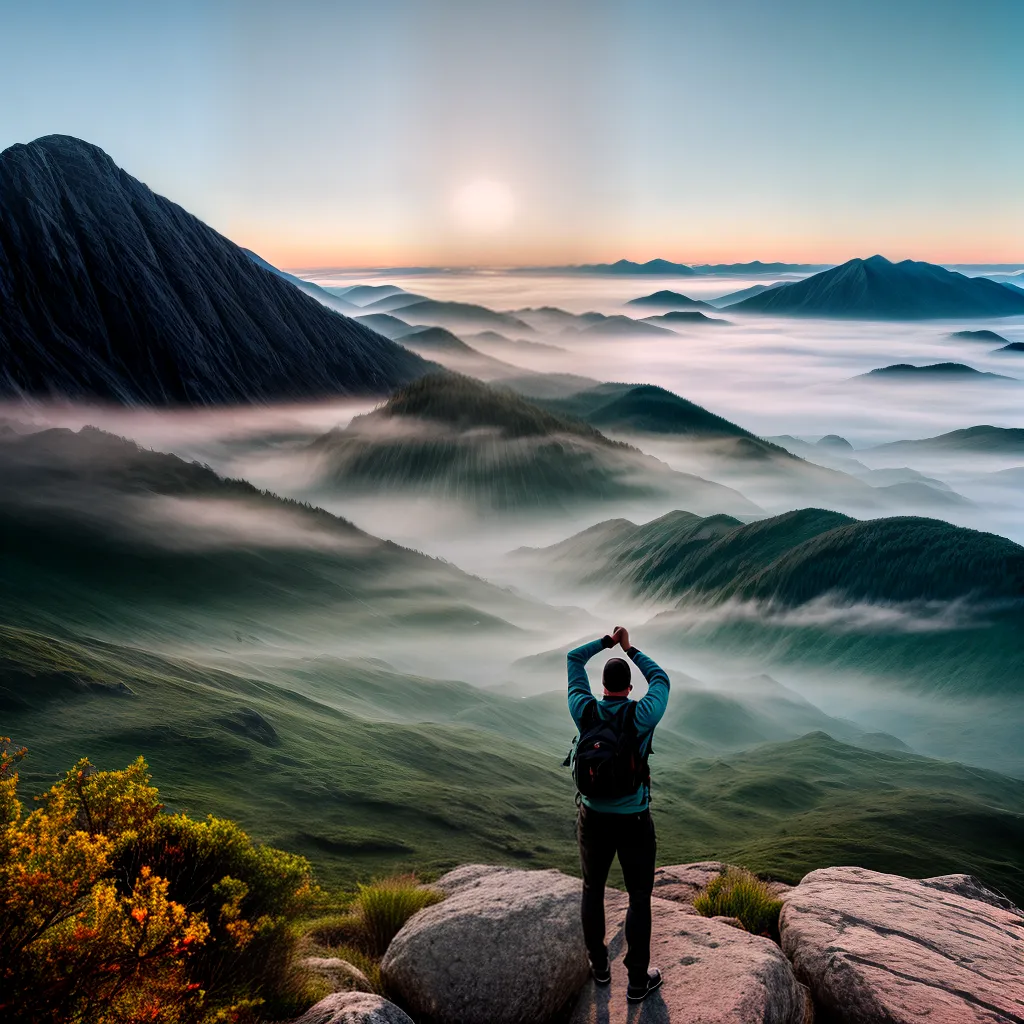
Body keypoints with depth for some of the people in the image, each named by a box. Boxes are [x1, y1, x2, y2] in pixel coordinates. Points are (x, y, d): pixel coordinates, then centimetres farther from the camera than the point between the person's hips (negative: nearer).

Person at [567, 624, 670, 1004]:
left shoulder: (585, 711, -10)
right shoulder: (642, 716, -16)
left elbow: (574, 660, 5)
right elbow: (660, 679, 5)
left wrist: (607, 641, 10)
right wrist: (631, 650, 11)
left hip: (593, 817, 2)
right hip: (634, 820, -2)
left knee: (592, 890, 19)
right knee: (639, 896, 10)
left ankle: (599, 966, 31)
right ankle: (638, 980, 17)